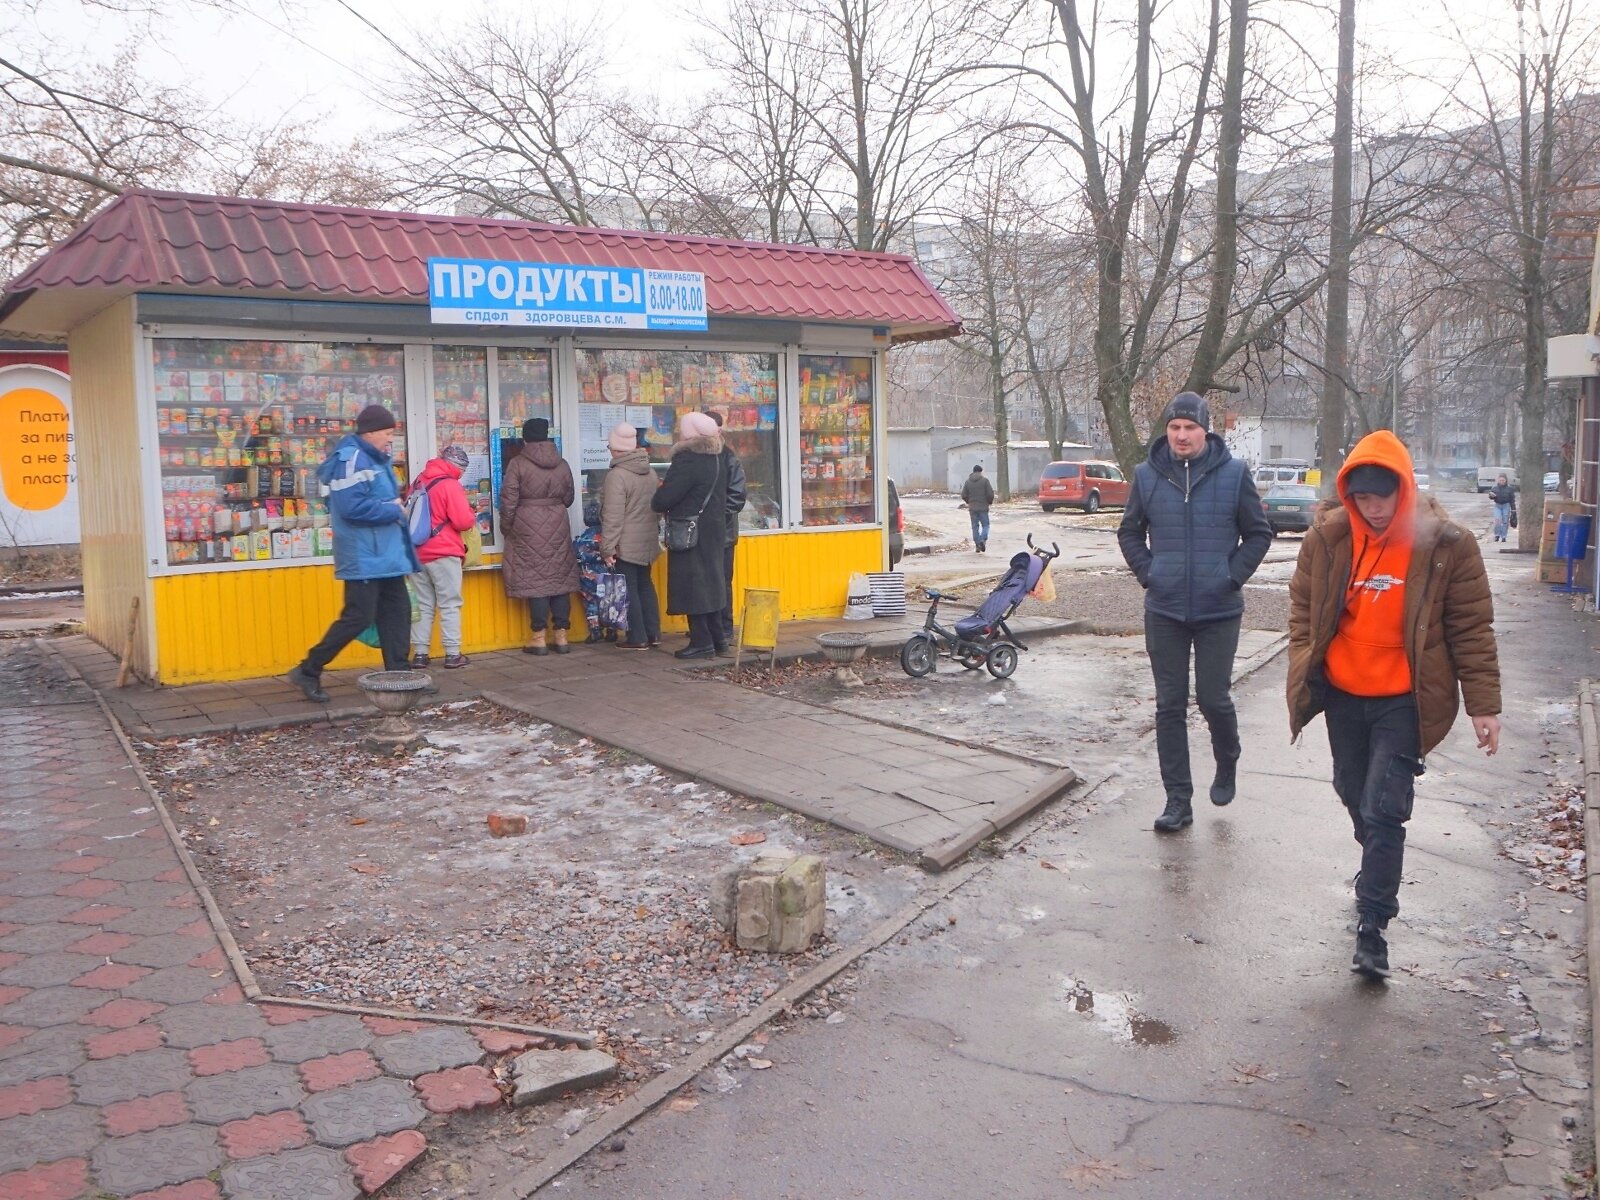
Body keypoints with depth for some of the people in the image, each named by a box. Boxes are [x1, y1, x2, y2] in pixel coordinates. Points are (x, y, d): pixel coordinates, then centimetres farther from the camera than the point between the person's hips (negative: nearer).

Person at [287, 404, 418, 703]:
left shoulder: (374, 458, 15)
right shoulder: (351, 458, -16)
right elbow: (352, 507, -25)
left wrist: (394, 506, 4)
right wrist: (393, 510, -15)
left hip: (385, 554, 10)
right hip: (363, 557, -10)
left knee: (397, 612, 9)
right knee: (358, 617, -8)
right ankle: (308, 671, 4)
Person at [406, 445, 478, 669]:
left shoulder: (418, 481, 11)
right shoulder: (450, 484, -10)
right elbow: (462, 521, -14)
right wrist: (472, 516, 6)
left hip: (417, 552, 6)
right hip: (443, 553, -6)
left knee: (423, 605, 11)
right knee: (450, 605, 1)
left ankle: (419, 653, 10)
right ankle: (452, 654, 0)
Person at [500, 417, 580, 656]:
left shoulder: (518, 464, -7)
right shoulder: (561, 464, 5)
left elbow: (508, 501, -8)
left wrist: (506, 528, 4)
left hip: (528, 528, -3)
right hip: (557, 527, 3)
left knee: (534, 578, 0)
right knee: (559, 578, 7)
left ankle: (539, 638, 1)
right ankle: (561, 635, 8)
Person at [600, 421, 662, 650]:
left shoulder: (616, 476, -16)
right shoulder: (650, 472, 8)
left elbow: (613, 517, -19)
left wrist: (607, 548, -16)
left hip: (626, 545, -8)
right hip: (647, 543, 8)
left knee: (629, 589, 0)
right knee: (645, 584, 17)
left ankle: (637, 638, 4)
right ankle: (653, 633, 21)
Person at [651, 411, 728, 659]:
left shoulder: (687, 460, -18)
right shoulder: (715, 458, 10)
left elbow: (664, 498, -20)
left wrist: (656, 502, 1)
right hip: (714, 529, 9)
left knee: (692, 585, -3)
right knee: (709, 582, 16)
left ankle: (701, 642, -1)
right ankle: (717, 639, 21)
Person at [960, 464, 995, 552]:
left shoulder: (968, 482, 3)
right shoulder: (985, 481, -5)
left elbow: (963, 495, 1)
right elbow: (990, 494, -9)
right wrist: (990, 502, 10)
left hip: (972, 508, 3)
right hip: (983, 507, -3)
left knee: (975, 526, 10)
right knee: (985, 525, 6)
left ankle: (977, 545, 8)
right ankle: (982, 540, -18)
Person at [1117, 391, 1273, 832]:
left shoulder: (1233, 474, -4)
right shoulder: (1147, 475, 1)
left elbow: (1258, 534, 3)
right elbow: (1129, 532, 13)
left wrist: (1233, 576, -6)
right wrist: (1147, 573, 1)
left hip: (1218, 610, -2)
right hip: (1164, 611, 2)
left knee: (1214, 698, 4)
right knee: (1169, 706, 4)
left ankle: (1227, 767, 35)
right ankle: (1178, 800, 13)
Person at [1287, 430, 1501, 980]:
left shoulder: (1447, 545, -11)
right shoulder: (1327, 537, -3)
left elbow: (1472, 629, -5)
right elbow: (1303, 607, 8)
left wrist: (1483, 703, -6)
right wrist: (1303, 671, 2)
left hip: (1404, 701, -4)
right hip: (1342, 693, 4)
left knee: (1384, 809, -9)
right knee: (1353, 793, 19)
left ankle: (1371, 926, 0)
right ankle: (1380, 872, 47)